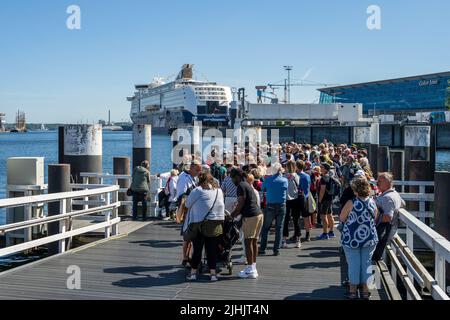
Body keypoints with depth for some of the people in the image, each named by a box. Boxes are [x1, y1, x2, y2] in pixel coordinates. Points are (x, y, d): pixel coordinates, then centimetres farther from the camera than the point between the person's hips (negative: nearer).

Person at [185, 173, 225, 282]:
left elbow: (187, 204, 1)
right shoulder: (219, 190, 7)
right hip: (217, 225, 3)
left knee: (197, 249, 7)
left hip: (200, 224, -3)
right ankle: (213, 273, 9)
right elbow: (221, 205, 11)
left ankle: (193, 273, 11)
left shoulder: (198, 191, -6)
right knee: (212, 250, 9)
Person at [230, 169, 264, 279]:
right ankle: (253, 268, 17)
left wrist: (233, 215, 0)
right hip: (259, 214, 9)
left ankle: (250, 270, -2)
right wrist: (236, 213, 19)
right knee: (254, 241, 12)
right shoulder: (248, 185, 21)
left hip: (250, 216, -9)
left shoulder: (241, 186, -7)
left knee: (248, 241, -4)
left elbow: (241, 204, -12)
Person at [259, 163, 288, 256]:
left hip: (270, 206, -1)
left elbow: (263, 189, 9)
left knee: (265, 228, 9)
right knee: (279, 228, 7)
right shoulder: (285, 180, -4)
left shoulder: (268, 180, -6)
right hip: (281, 206, 1)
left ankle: (262, 249, 10)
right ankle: (276, 249, 6)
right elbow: (287, 192, 8)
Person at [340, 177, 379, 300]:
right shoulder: (372, 202, -6)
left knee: (353, 263, 7)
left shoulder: (351, 203, -17)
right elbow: (375, 218, 5)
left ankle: (353, 290, 14)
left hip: (352, 238, -3)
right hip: (370, 238, 3)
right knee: (366, 262, 12)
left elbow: (342, 218, -7)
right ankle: (365, 290, 17)